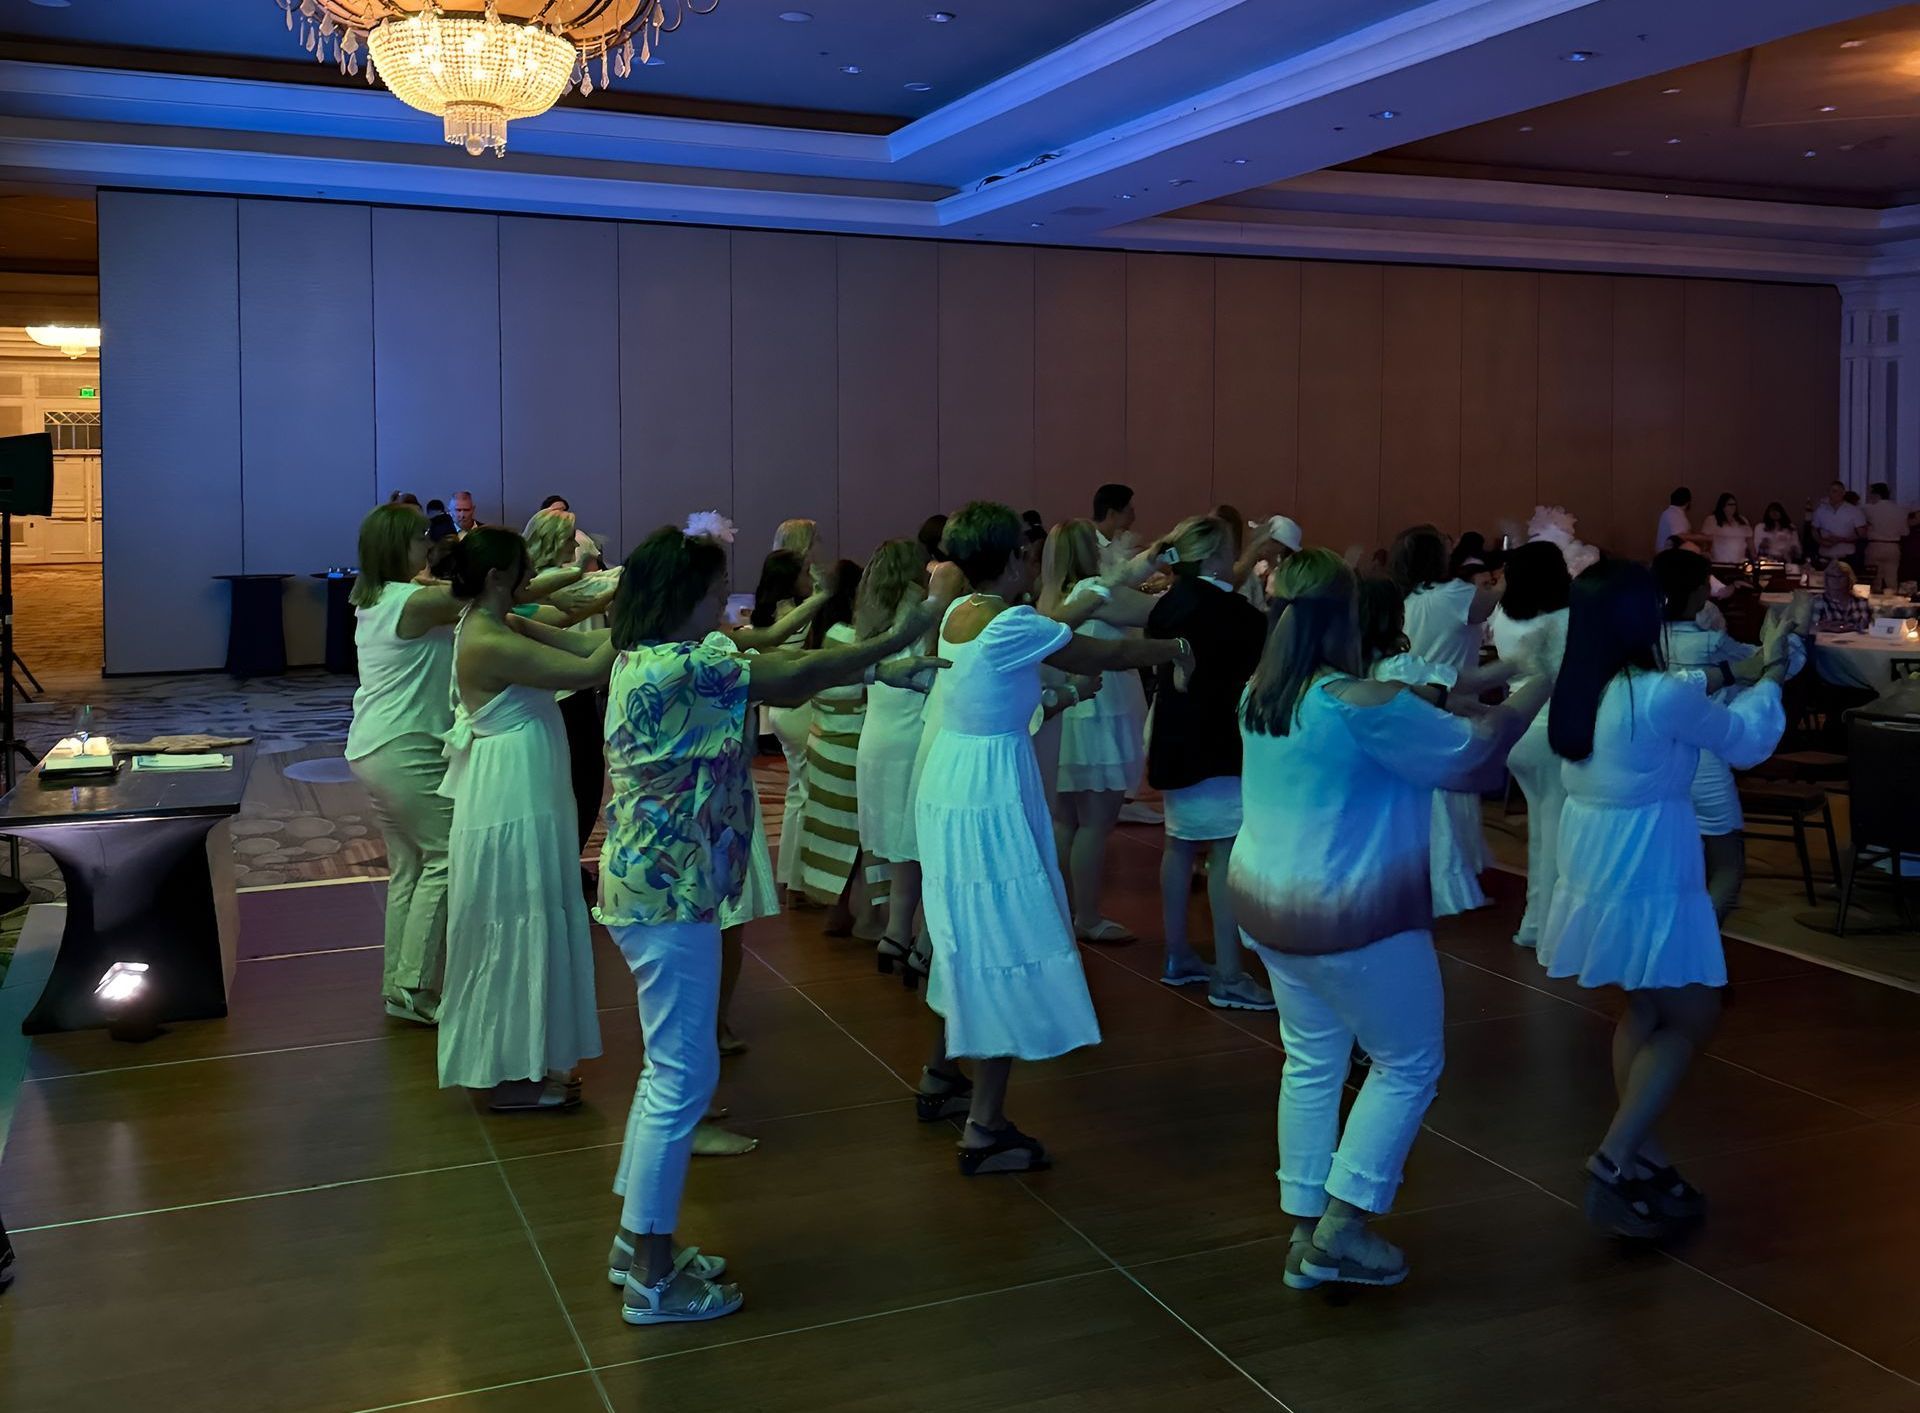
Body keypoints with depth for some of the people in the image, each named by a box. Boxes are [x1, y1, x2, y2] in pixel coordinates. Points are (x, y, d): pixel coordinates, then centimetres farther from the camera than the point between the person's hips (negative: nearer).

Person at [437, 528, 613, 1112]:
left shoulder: (502, 627, 8)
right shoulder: (490, 643, -22)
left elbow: (582, 644, 5)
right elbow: (588, 671, -24)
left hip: (524, 796, 10)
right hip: (512, 803, -10)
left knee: (524, 928, 18)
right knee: (518, 930, 1)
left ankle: (518, 1061, 30)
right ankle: (513, 1077, 13)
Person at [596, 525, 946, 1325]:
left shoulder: (649, 661, 11)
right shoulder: (677, 666, -20)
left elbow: (777, 680, 14)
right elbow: (797, 677, -16)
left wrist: (877, 671, 10)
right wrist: (900, 640, -5)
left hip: (654, 886, 10)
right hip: (671, 896, -10)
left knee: (670, 1067, 18)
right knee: (683, 1078, -1)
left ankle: (637, 1241, 29)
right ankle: (652, 1278, 9)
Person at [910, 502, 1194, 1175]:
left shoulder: (961, 610, 6)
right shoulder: (1009, 624, -19)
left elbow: (1047, 628, 22)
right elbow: (1104, 655, -9)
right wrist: (1177, 649, 8)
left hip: (949, 785, 9)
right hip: (990, 794, -9)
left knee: (972, 941, 24)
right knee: (1008, 951, -2)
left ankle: (939, 1077, 38)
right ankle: (984, 1130, 3)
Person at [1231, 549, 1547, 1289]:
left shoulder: (1260, 696, 1)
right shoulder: (1365, 704, -23)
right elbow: (1469, 755, -12)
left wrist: (1420, 699, 14)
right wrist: (1530, 698, 3)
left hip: (1269, 907, 8)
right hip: (1352, 918, -7)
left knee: (1311, 1064, 16)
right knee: (1408, 1065, 10)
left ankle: (1305, 1232, 19)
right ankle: (1342, 1226, 9)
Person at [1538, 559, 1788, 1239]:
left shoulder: (1577, 691, 0)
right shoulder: (1659, 696, -22)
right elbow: (1748, 741, -4)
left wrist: (1721, 675, 21)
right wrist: (1770, 676, 11)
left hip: (1593, 874, 8)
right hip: (1647, 881, -7)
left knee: (1645, 1012, 21)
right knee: (1691, 1021, 8)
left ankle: (1642, 1158, 26)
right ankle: (1613, 1164, 0)